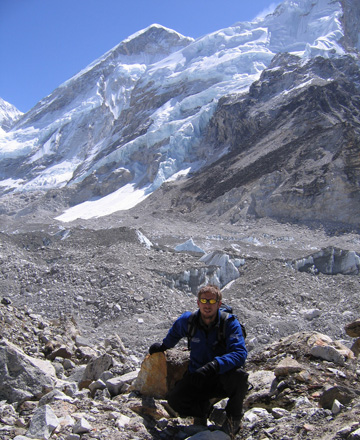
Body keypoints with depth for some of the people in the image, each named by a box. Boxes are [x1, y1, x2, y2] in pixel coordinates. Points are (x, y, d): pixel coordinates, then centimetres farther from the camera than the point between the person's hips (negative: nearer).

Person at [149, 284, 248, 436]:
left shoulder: (230, 323, -16)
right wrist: (164, 345, 33)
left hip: (222, 379, -2)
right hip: (196, 379, 3)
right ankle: (202, 409, 12)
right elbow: (175, 333, 19)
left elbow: (240, 353, -30)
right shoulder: (188, 320, -6)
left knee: (239, 375, -36)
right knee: (174, 399, -23)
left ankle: (234, 417, -5)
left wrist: (216, 365, -45)